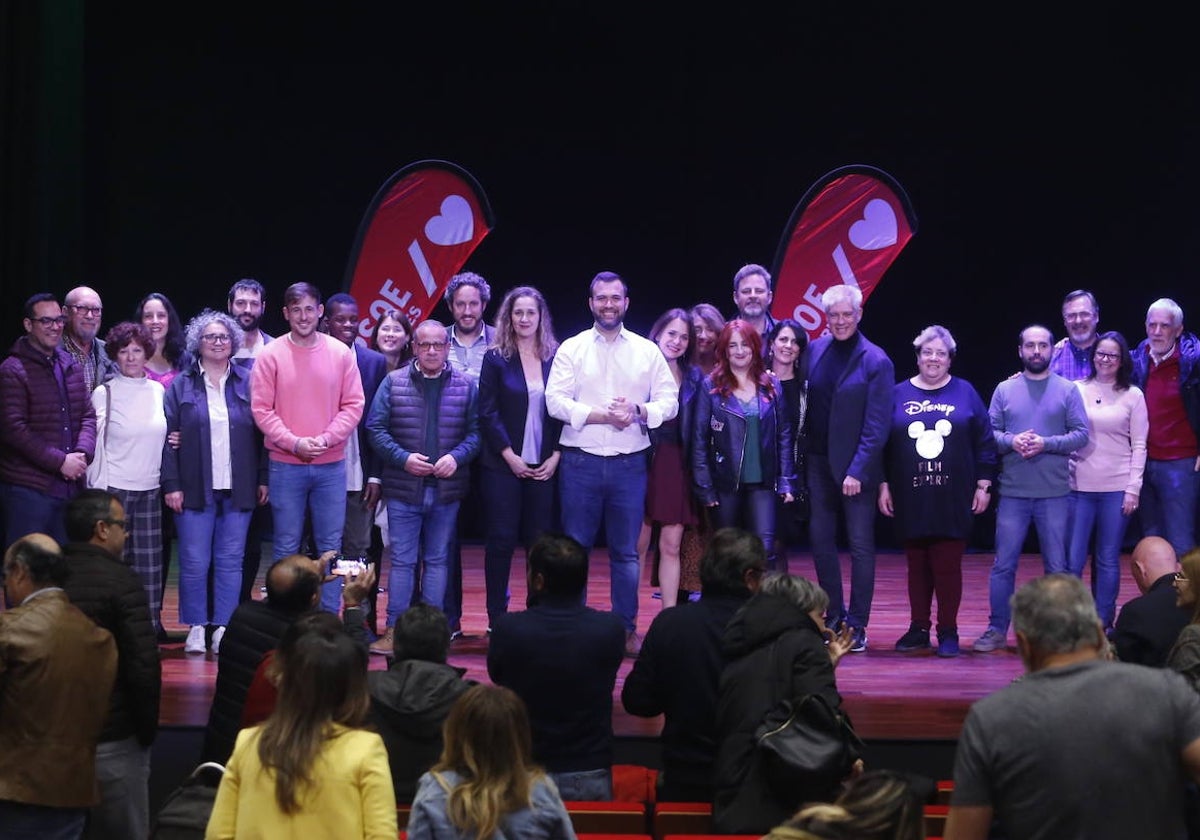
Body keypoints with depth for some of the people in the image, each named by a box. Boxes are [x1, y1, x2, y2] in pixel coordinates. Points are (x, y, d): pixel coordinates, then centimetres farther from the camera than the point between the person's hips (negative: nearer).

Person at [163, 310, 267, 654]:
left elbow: (261, 433, 6)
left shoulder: (248, 383, 6)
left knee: (231, 561, 3)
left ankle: (224, 627, 9)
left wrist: (263, 479, 1)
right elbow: (168, 437, 1)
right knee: (194, 561, -1)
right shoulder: (181, 386, 4)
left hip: (238, 489, 1)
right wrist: (171, 484, -6)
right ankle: (196, 628, 9)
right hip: (196, 489, -1)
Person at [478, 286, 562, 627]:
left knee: (541, 540, 2)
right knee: (501, 540, 0)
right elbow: (488, 413, -3)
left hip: (544, 466, 2)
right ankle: (497, 617, 6)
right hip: (503, 465, -2)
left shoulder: (556, 358, 7)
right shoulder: (496, 359, 1)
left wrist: (556, 456, -5)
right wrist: (510, 456, -10)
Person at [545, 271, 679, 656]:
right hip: (581, 461, -1)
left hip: (629, 463, 1)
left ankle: (627, 628, 14)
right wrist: (602, 415, -16)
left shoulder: (647, 351, 7)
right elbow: (555, 401, -7)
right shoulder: (571, 349, 3)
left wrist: (638, 411, -15)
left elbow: (669, 401, 4)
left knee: (626, 551, 6)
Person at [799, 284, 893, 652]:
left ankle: (857, 625, 6)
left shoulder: (876, 362, -9)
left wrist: (857, 470, -15)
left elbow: (876, 426, -11)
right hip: (819, 462, 5)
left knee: (861, 546, 1)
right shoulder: (814, 351, 5)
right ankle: (834, 618, 19)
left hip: (856, 467, -5)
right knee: (821, 541, 9)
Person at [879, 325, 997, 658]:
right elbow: (882, 443, 9)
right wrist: (884, 485, 4)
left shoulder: (964, 393, 5)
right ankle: (918, 629, 15)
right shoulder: (899, 394, 8)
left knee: (948, 565, -3)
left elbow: (985, 442, 6)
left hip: (953, 501, -1)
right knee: (917, 566, 6)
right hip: (911, 501, 2)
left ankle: (948, 631, 5)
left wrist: (984, 485, 1)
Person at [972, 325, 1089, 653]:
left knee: (1057, 567, 6)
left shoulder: (1067, 390, 3)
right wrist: (1012, 441, -15)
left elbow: (1081, 434, -3)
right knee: (1004, 564, 3)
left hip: (1055, 493, -1)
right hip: (1013, 492, 1)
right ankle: (997, 629, 10)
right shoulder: (1005, 390, 7)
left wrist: (1046, 444, -15)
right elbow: (989, 432, 4)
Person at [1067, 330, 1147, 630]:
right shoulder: (1076, 390, 5)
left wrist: (1133, 488, -2)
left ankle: (1103, 624, 13)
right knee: (1072, 560, -3)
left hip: (1117, 489, 0)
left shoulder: (1133, 395, 4)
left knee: (1108, 560, 5)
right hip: (1079, 486, 0)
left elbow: (1139, 445, 3)